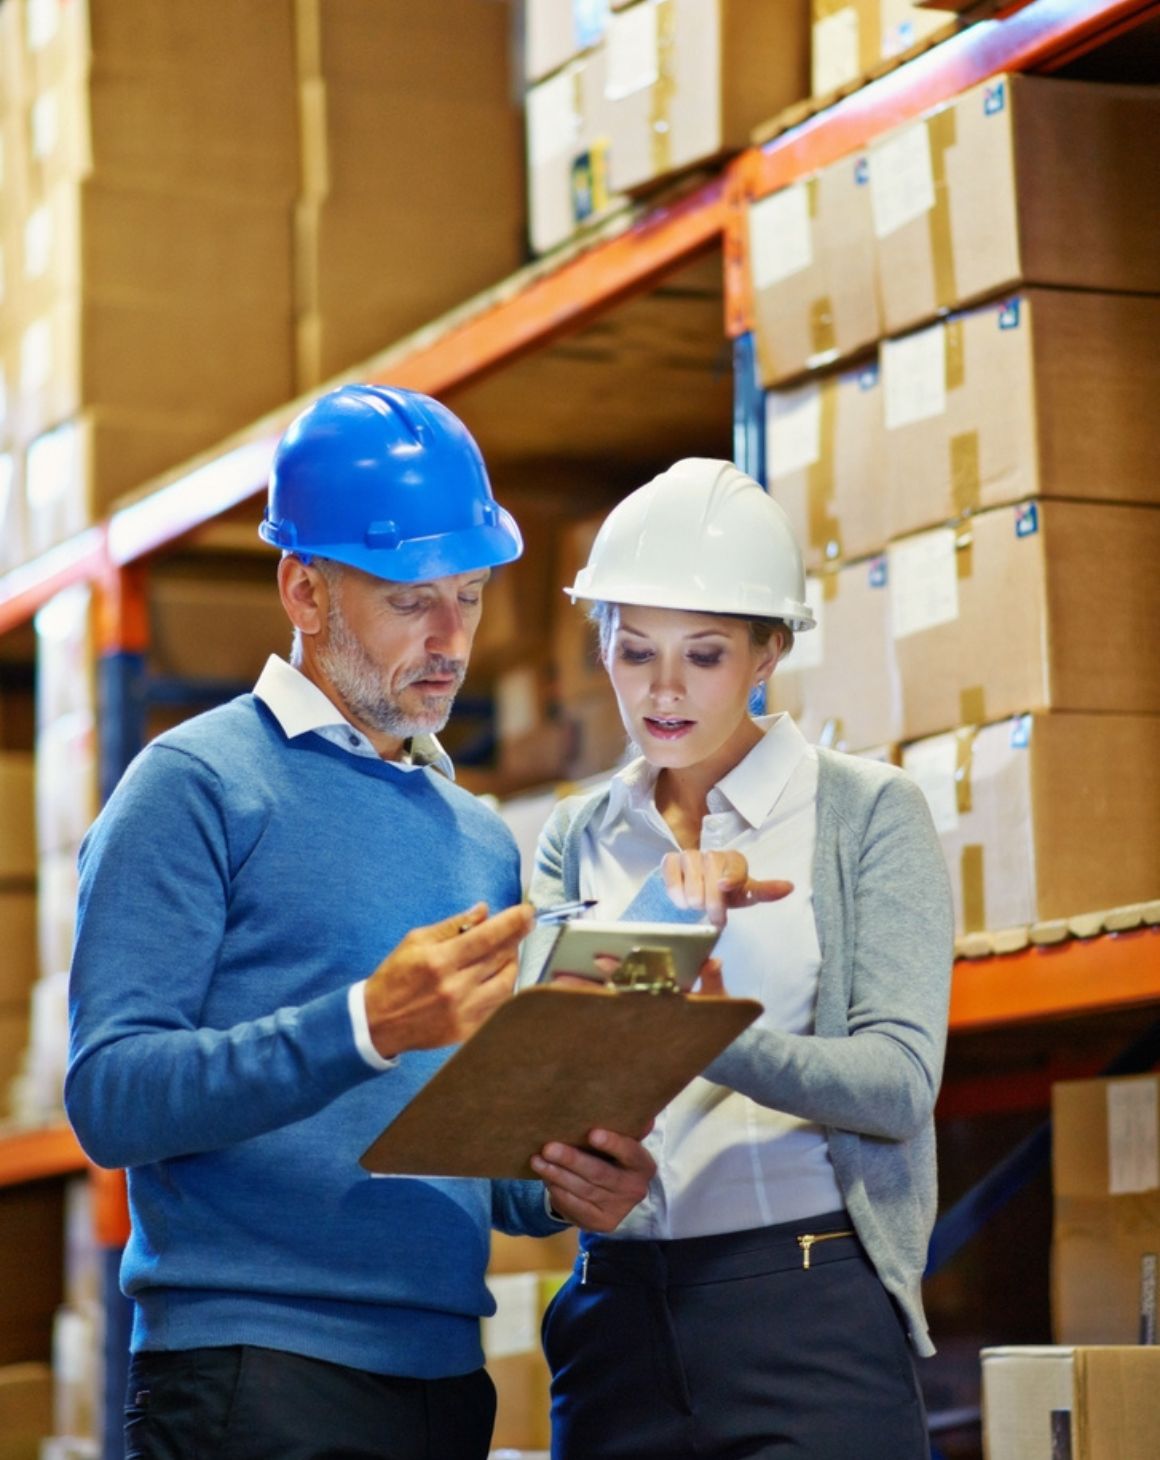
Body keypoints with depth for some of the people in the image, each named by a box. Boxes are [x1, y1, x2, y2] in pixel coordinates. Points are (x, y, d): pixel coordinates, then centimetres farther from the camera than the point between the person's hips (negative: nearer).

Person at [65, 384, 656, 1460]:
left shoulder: (481, 837, 17)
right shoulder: (197, 786, -4)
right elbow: (110, 1096, -14)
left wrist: (560, 1187, -1)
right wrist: (366, 1027, -24)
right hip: (253, 1372, -6)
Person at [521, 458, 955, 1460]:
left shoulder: (868, 812, 2)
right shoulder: (578, 841, 12)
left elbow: (900, 1081, -8)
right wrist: (657, 915, -18)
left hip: (810, 1300, -3)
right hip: (619, 1314, 3)